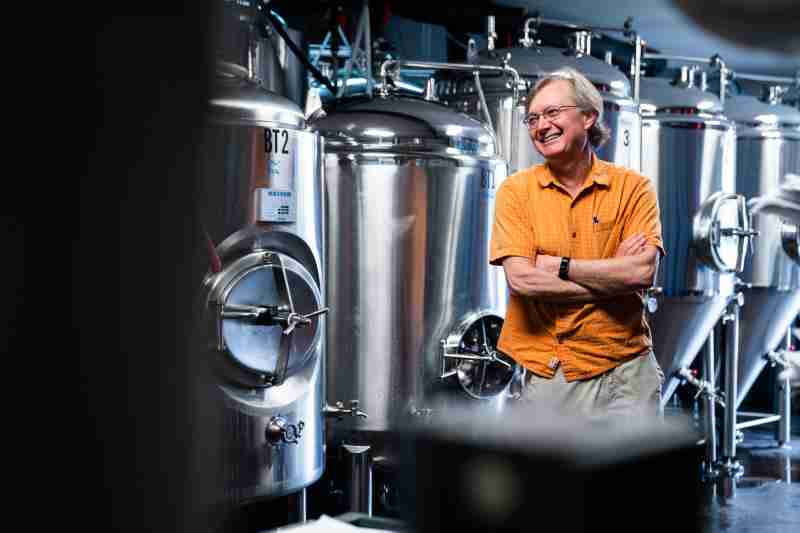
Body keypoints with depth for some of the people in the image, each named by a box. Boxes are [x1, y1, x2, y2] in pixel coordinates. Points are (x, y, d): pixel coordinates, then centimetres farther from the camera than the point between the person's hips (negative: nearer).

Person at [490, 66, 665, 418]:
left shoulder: (633, 187, 1)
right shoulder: (516, 190, 0)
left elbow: (643, 271, -13)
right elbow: (520, 279, -12)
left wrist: (559, 266, -11)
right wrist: (613, 274, -10)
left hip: (624, 368, 0)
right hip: (544, 372, 0)